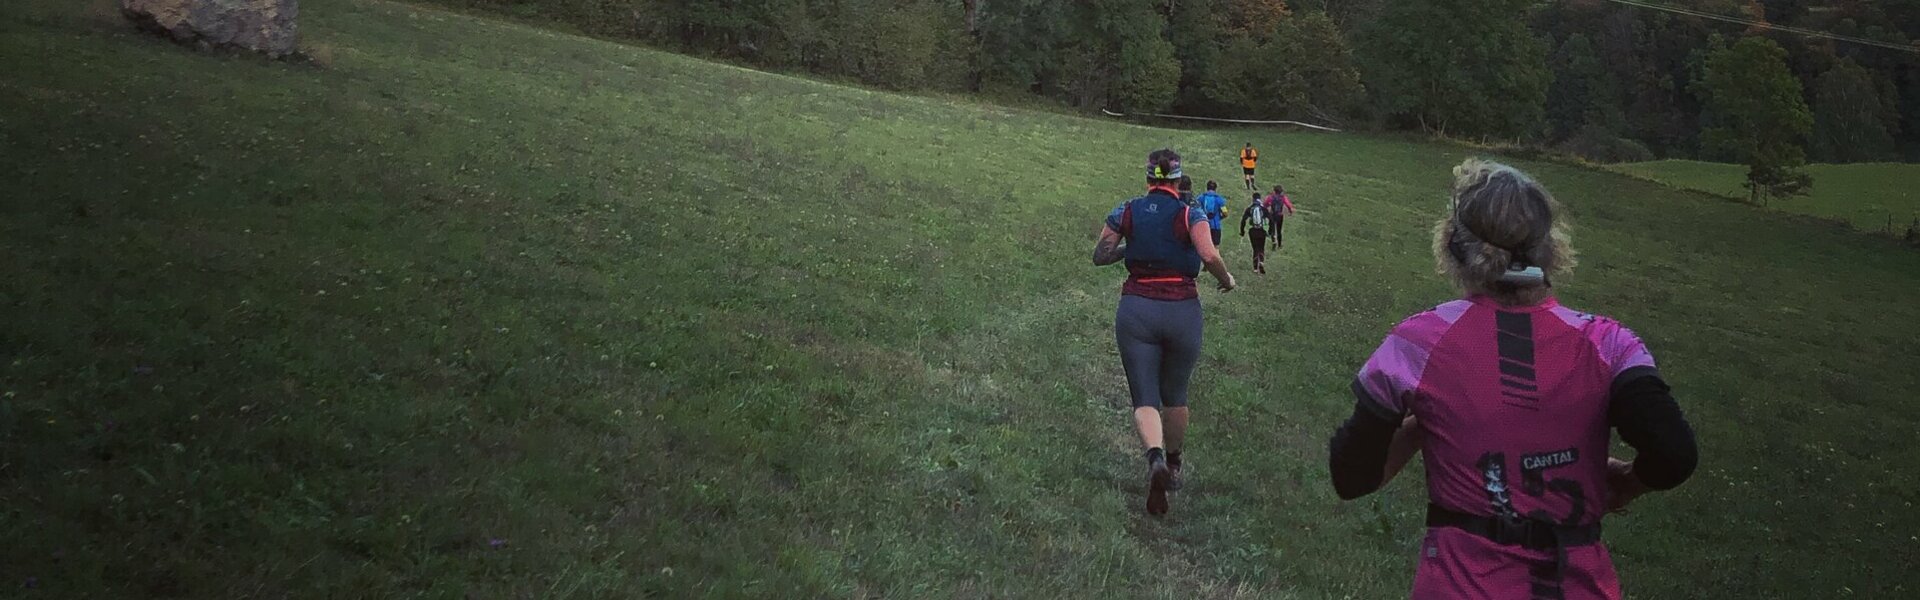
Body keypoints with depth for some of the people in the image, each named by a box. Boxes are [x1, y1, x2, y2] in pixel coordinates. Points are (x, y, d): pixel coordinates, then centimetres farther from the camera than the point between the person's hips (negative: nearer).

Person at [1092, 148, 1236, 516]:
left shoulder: (1126, 213, 2)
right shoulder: (1190, 215, -4)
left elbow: (1099, 256, 5)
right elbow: (1209, 256, -19)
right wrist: (1226, 279, 0)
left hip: (1136, 310, 0)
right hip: (1183, 312, 0)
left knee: (1145, 397, 0)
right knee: (1175, 395, 19)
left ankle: (1155, 458, -28)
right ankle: (1173, 466, 34)